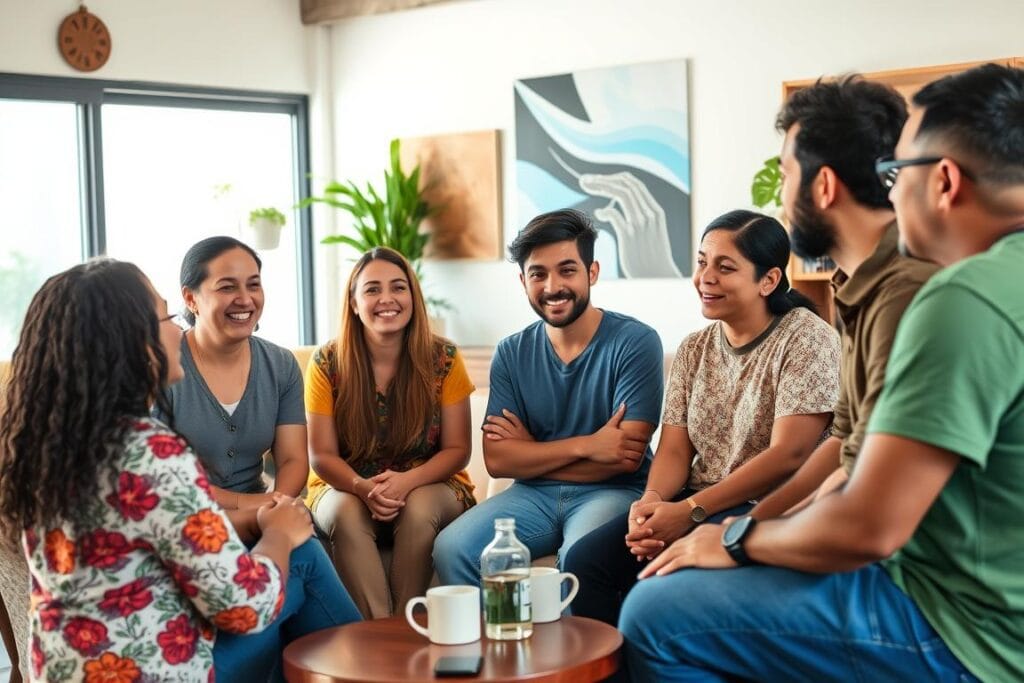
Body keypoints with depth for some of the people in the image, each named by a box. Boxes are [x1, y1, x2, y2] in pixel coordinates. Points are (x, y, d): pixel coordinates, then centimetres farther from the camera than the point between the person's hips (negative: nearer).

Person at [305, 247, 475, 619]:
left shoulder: (444, 360, -6)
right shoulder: (327, 364, -6)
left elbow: (457, 449, -5)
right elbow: (321, 455, -4)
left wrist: (407, 481, -24)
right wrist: (364, 487, -25)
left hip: (429, 485, 0)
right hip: (346, 486, 0)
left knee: (419, 509, -34)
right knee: (346, 513, -33)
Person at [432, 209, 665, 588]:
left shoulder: (635, 341, -7)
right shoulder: (511, 353, 6)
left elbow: (626, 458, -14)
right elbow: (496, 459, -2)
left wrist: (531, 453, -4)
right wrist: (585, 446, -15)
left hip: (612, 492, -4)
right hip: (534, 494, 4)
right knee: (451, 549, -22)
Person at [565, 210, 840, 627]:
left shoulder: (807, 339, -8)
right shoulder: (693, 350, 12)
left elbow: (788, 455, -16)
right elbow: (674, 449, 7)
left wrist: (691, 511, -21)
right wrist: (652, 499, -17)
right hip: (696, 505, 6)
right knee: (585, 560, -15)